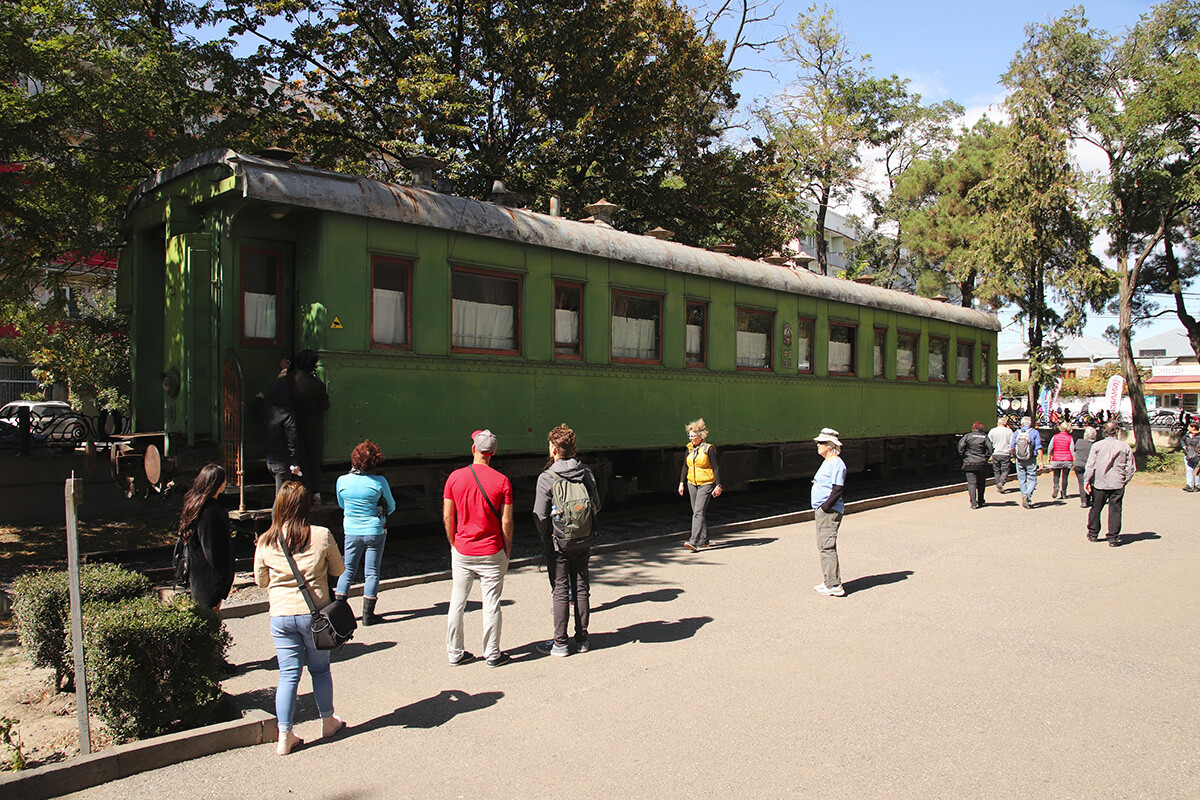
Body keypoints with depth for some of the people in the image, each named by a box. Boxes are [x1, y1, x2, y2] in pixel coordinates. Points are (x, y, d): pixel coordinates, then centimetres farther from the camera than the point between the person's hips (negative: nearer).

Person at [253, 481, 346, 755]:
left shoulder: (265, 541, -4)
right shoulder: (321, 536, -10)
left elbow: (260, 580, 9)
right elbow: (338, 569, 4)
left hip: (280, 616, 1)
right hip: (314, 613, -1)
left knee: (288, 674, 8)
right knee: (320, 669, 16)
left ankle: (284, 737, 9)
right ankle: (327, 722, 30)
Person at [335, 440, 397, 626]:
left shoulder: (342, 480, -8)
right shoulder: (379, 482, -15)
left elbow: (341, 504, 9)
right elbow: (391, 507, -1)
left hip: (351, 532, 2)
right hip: (375, 532, -2)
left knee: (347, 570, 15)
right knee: (371, 572, 6)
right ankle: (368, 614, 9)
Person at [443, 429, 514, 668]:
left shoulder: (455, 477, -4)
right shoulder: (502, 481, -9)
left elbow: (447, 516, 0)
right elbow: (506, 521, -8)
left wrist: (454, 544, 13)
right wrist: (507, 549, 5)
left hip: (462, 551, 2)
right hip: (492, 553, -2)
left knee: (457, 602, 13)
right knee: (491, 604, 7)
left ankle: (454, 653, 21)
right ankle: (492, 654, 15)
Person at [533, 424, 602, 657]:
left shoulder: (547, 478, -15)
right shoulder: (586, 472, -1)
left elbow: (540, 516, -13)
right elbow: (597, 505, 5)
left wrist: (546, 538, 1)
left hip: (558, 542, -4)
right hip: (584, 541, 4)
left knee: (560, 590, 4)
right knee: (581, 588, 12)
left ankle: (560, 643, 10)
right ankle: (582, 639, 20)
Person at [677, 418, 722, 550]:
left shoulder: (709, 449, -10)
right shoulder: (690, 449, 8)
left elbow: (716, 468, -9)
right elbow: (685, 467, 16)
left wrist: (718, 485, -12)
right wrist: (682, 482, 10)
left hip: (706, 484, -7)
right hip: (692, 484, 7)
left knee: (699, 512, -15)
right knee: (697, 512, 10)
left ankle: (694, 541, -20)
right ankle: (704, 540, 20)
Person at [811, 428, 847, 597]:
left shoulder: (836, 464, -14)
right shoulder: (827, 462, 17)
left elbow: (838, 489, -20)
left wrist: (825, 507, -20)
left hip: (830, 511, -11)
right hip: (822, 511, 11)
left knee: (827, 547, -10)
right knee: (823, 546, 13)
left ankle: (834, 586, -7)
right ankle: (830, 582, 20)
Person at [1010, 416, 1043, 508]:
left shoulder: (1016, 432, 3)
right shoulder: (1034, 432, -4)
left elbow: (1012, 447, 3)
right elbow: (1039, 448, -9)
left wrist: (1014, 457, 21)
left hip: (1019, 461, 2)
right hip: (1031, 461, -2)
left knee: (1022, 481, 10)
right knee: (1032, 480, 4)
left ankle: (1027, 502, 14)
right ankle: (1027, 495, -21)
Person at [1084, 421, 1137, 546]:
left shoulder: (1097, 446, -5)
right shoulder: (1125, 447, -3)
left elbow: (1090, 465, -7)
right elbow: (1131, 468, 0)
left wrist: (1087, 481, -2)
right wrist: (1124, 481, 12)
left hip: (1099, 484, 0)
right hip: (1117, 484, 0)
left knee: (1096, 508, 13)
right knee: (1115, 510, 4)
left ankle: (1093, 534, 24)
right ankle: (1113, 538, 5)